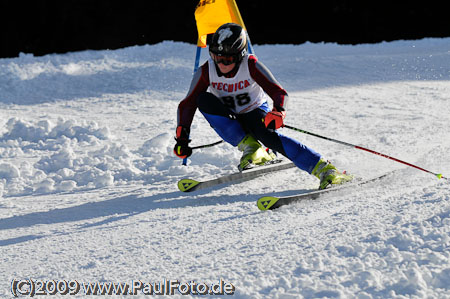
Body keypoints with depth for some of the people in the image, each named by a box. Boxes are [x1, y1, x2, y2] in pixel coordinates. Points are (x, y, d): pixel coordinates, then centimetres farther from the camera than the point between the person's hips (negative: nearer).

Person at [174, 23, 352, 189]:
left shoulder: (250, 65, -22)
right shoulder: (206, 72, -17)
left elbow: (279, 93, -25)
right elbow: (188, 104, -13)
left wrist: (278, 112, -47)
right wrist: (182, 137, -26)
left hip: (255, 112, -3)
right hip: (229, 120, 3)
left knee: (268, 135, -36)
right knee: (204, 100, -27)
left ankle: (324, 169, -39)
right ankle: (250, 148, -22)